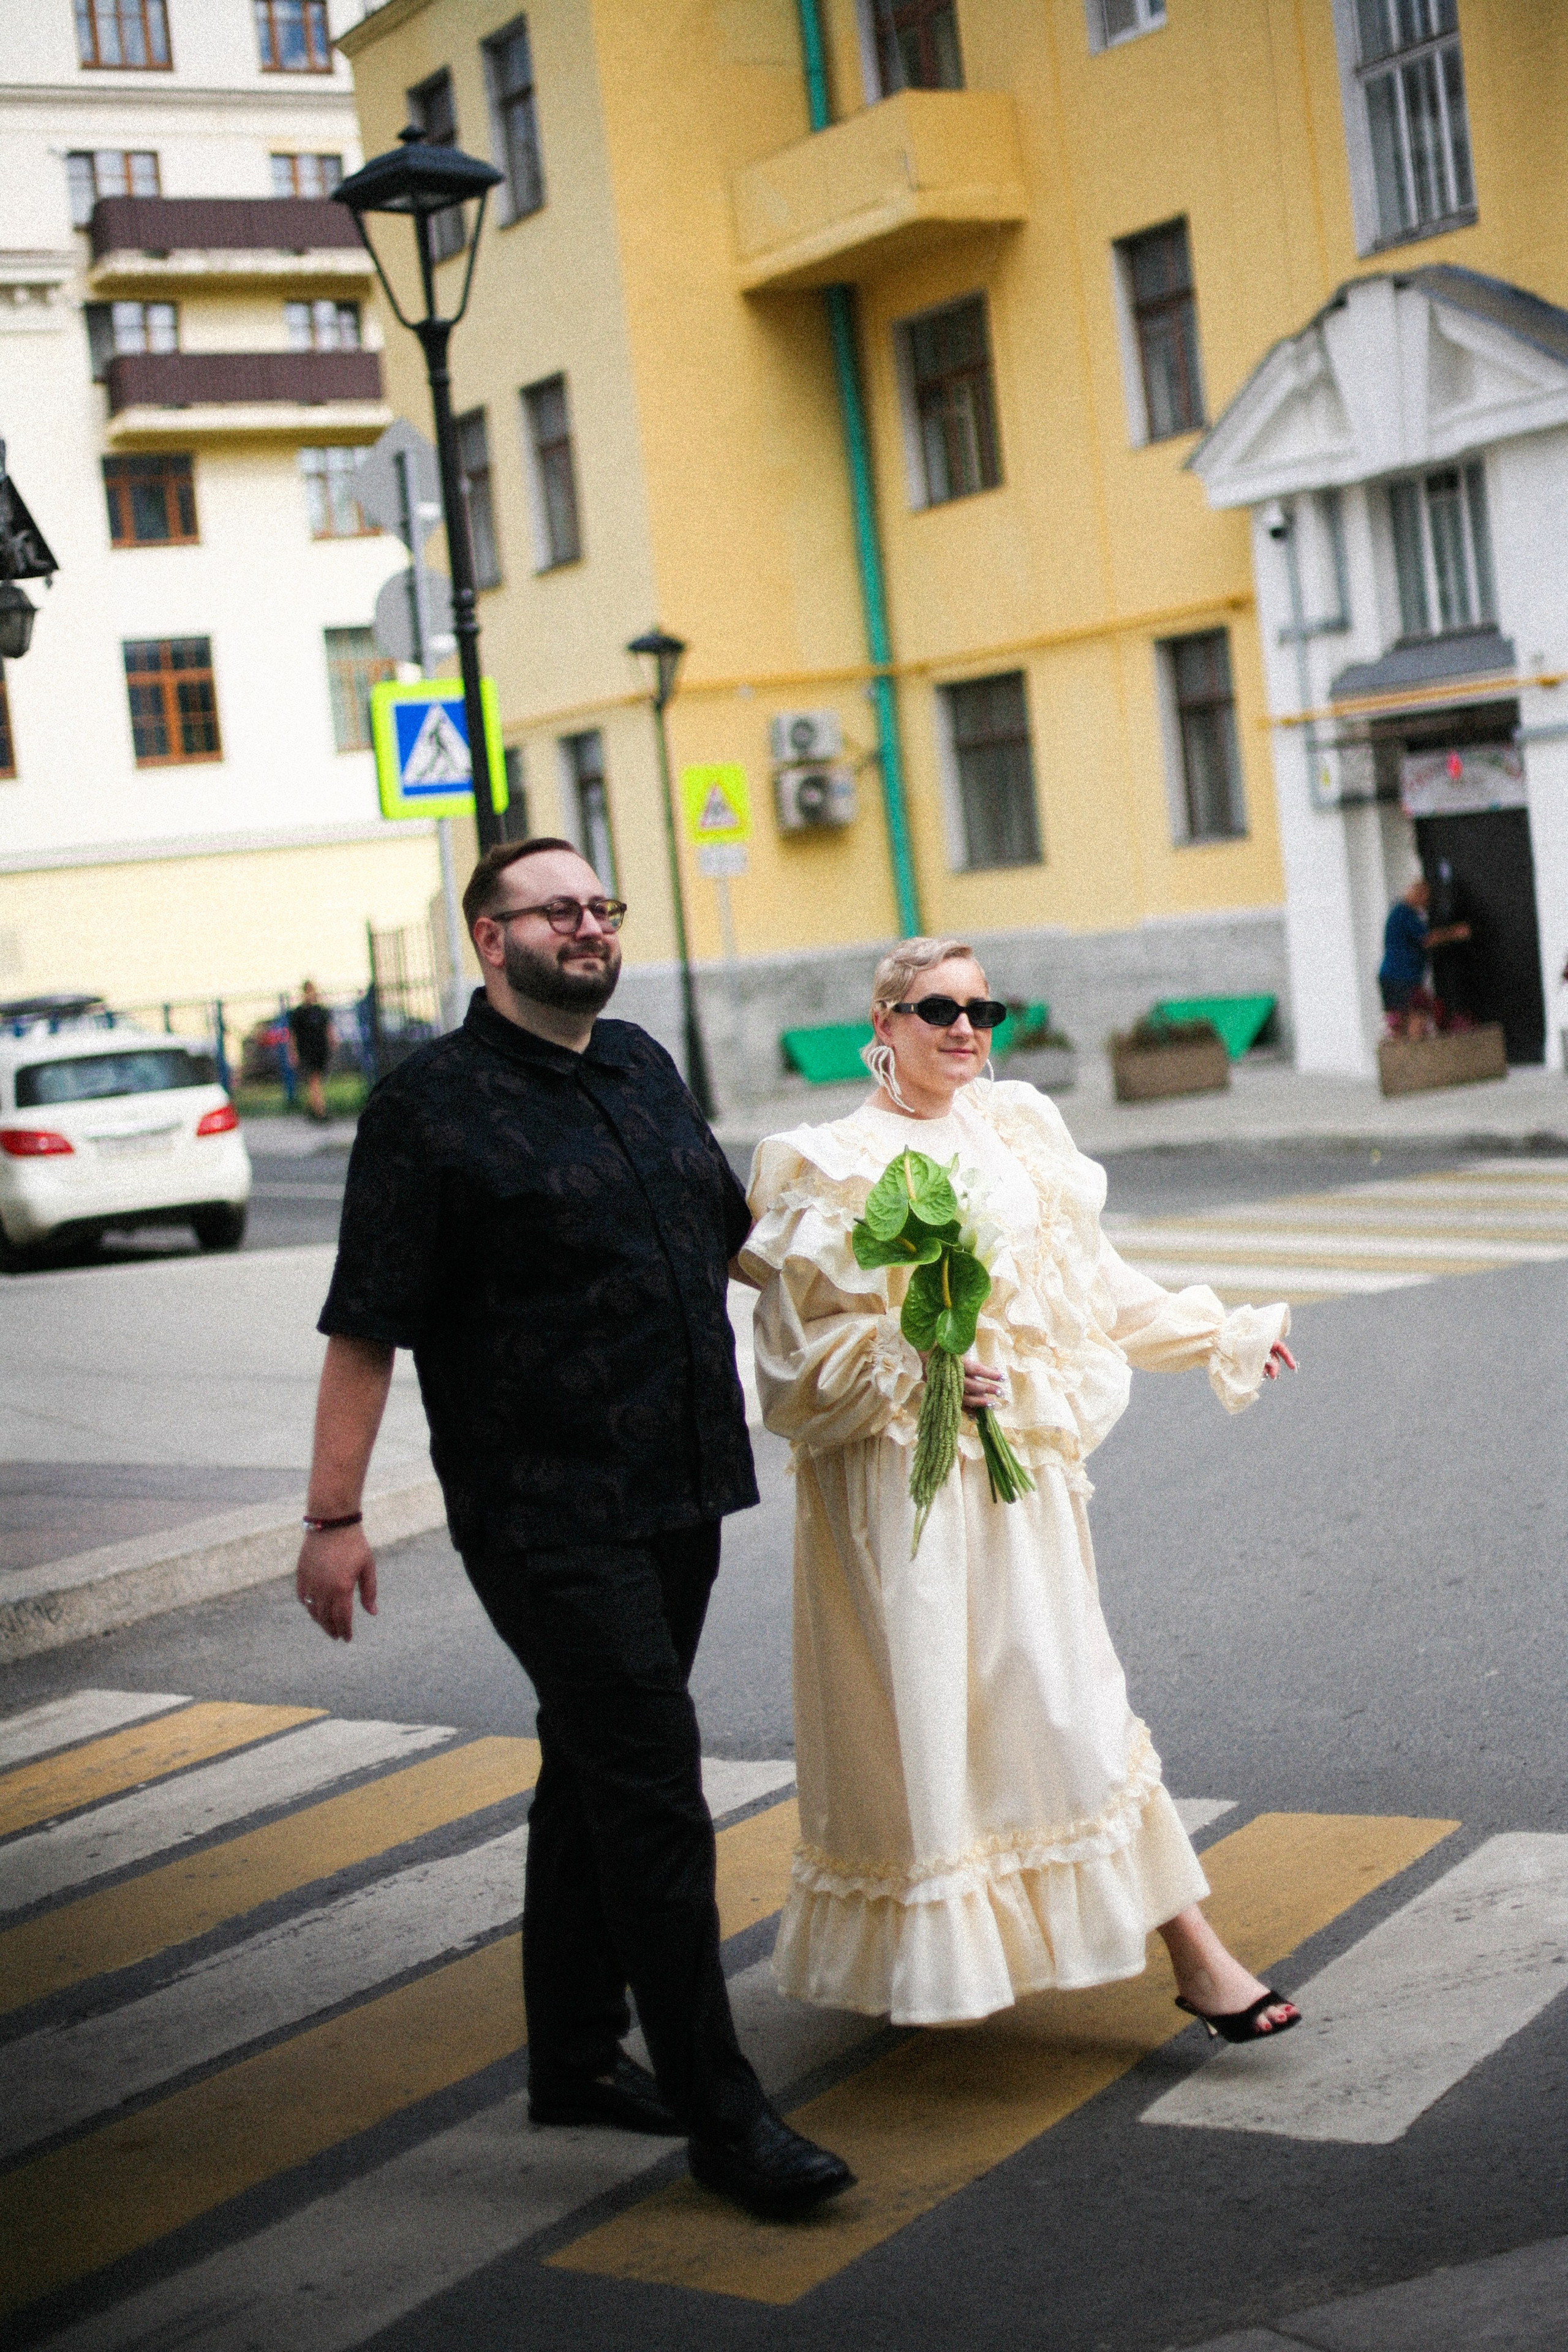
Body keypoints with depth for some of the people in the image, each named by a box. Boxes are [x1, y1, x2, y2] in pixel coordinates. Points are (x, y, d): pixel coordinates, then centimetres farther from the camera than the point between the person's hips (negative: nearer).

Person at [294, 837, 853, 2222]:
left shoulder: (643, 1067, 12)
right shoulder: (433, 1105, -9)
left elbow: (728, 1231, 27)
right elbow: (366, 1326, -11)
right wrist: (335, 1514, -13)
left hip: (678, 1498, 7)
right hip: (546, 1518, -7)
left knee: (596, 1776, 17)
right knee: (654, 1792, -9)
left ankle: (576, 2060, 30)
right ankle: (723, 2117, -1)